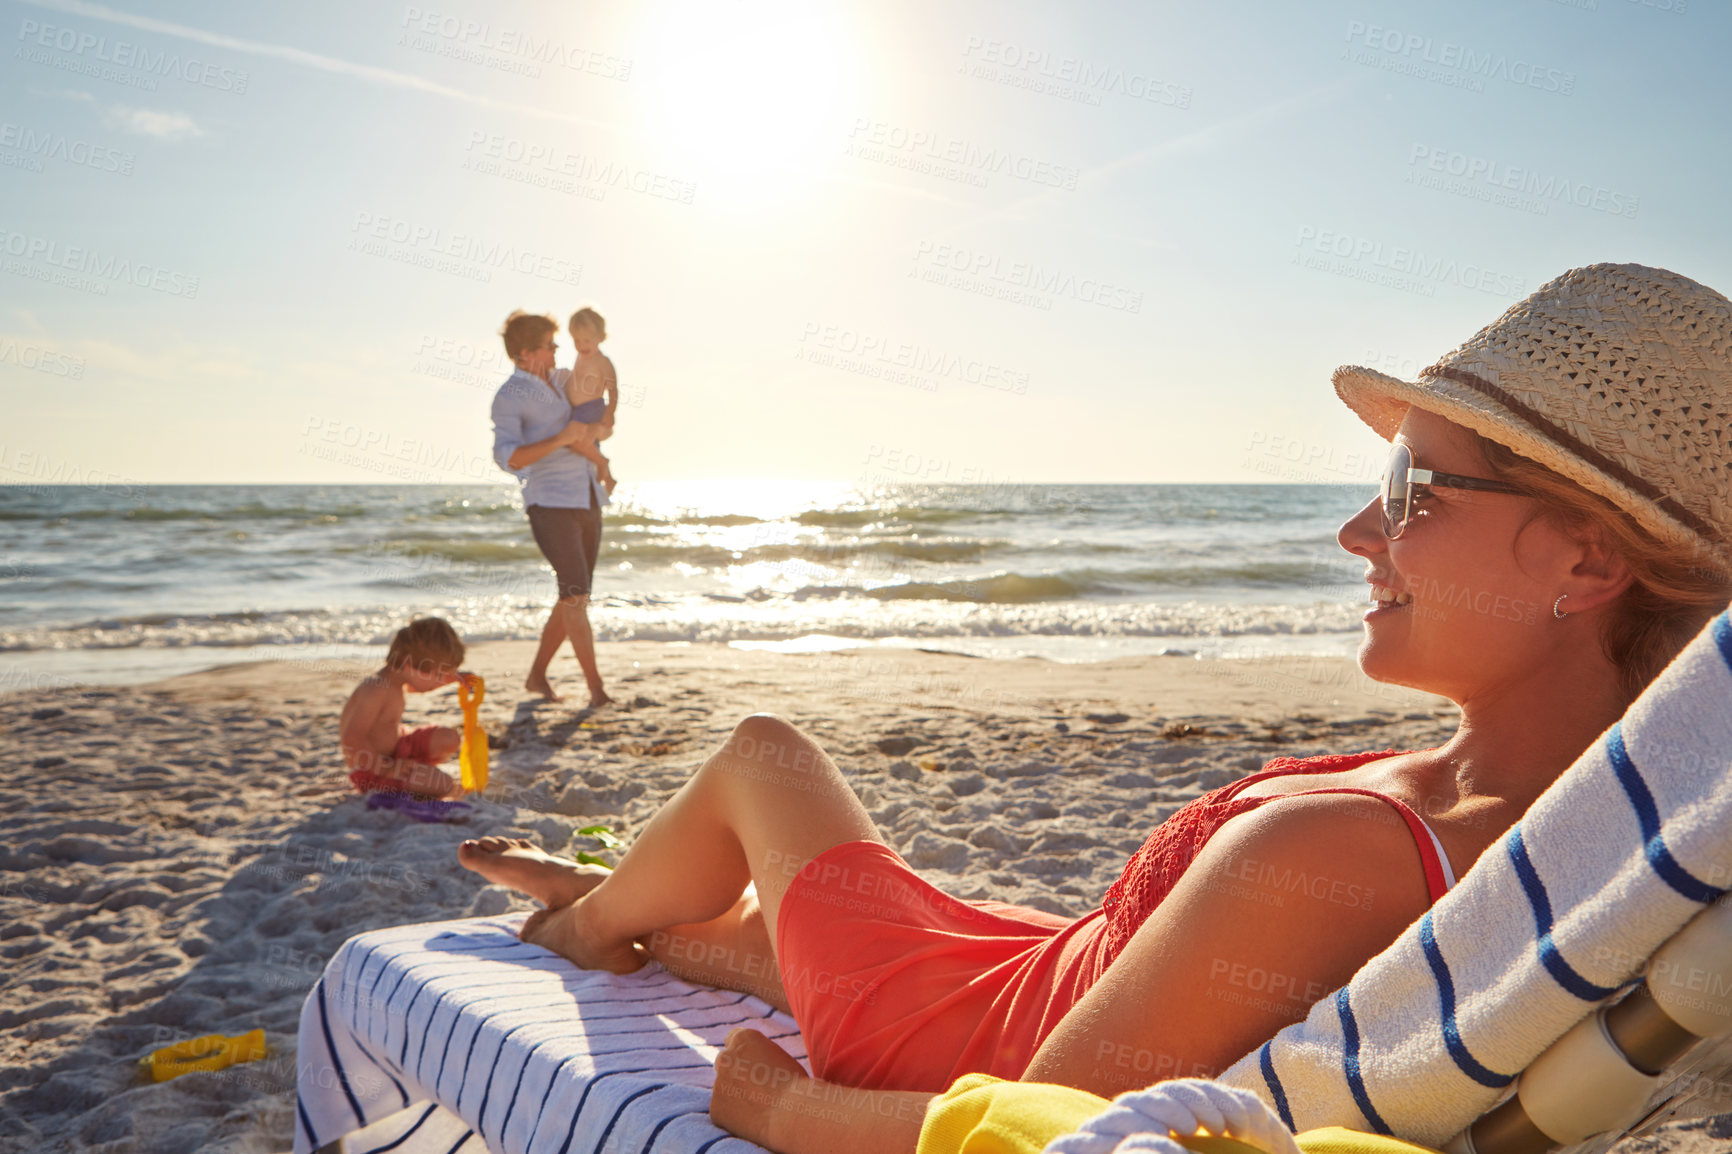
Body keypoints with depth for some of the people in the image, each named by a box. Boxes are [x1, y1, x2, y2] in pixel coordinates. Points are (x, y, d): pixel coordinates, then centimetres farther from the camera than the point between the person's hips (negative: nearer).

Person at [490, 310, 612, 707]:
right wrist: (561, 439, -22)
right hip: (550, 503, -7)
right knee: (576, 595, -14)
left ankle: (537, 675, 22)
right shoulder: (509, 397, -7)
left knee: (574, 598, 9)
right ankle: (597, 688, -10)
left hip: (587, 501, 7)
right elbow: (507, 458, -19)